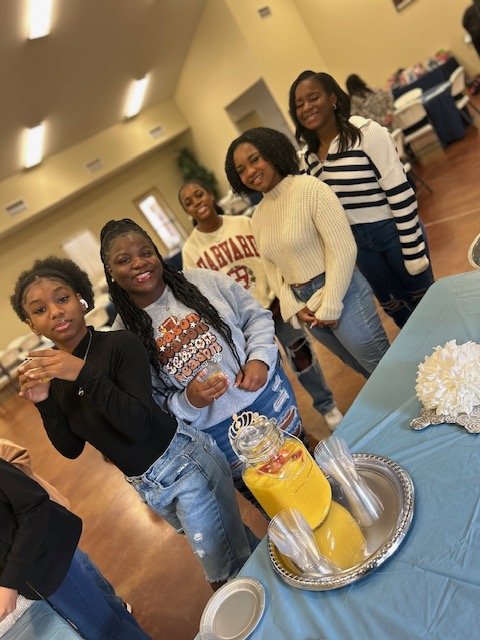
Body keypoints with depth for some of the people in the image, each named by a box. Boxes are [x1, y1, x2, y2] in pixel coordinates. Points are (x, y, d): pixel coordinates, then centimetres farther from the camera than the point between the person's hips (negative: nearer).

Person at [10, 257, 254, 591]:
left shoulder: (120, 343, -18)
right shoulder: (50, 372, 1)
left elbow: (140, 424, -26)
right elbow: (71, 448, 2)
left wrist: (84, 375, -33)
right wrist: (43, 403, -13)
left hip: (184, 462, -6)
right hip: (146, 486, 7)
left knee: (224, 570, 4)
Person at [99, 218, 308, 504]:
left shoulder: (204, 280, -8)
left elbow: (257, 316, 0)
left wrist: (260, 357, -16)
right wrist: (188, 402, -24)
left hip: (267, 393, 2)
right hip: (217, 432, -1)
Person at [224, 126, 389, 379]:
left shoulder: (310, 188, -14)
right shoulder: (258, 217, 7)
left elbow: (343, 250, -19)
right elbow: (273, 270, 9)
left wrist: (330, 307, -18)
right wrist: (294, 308, -4)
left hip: (339, 295, -6)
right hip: (304, 305, 7)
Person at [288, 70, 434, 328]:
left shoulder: (367, 133, -16)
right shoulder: (308, 157, 0)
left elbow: (400, 194, -18)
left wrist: (413, 251, -17)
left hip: (392, 232, -5)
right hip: (357, 242, 5)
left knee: (424, 298, 15)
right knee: (393, 306, 20)